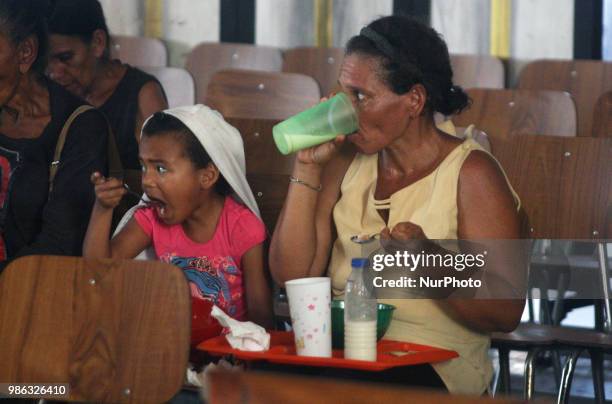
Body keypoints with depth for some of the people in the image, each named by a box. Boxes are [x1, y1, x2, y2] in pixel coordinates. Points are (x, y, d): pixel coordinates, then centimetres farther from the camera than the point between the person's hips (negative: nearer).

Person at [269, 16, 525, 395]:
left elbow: (506, 313, -10)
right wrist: (308, 167, -1)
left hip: (431, 366, -5)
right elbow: (292, 274, 3)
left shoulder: (470, 173, -5)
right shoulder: (348, 160, 11)